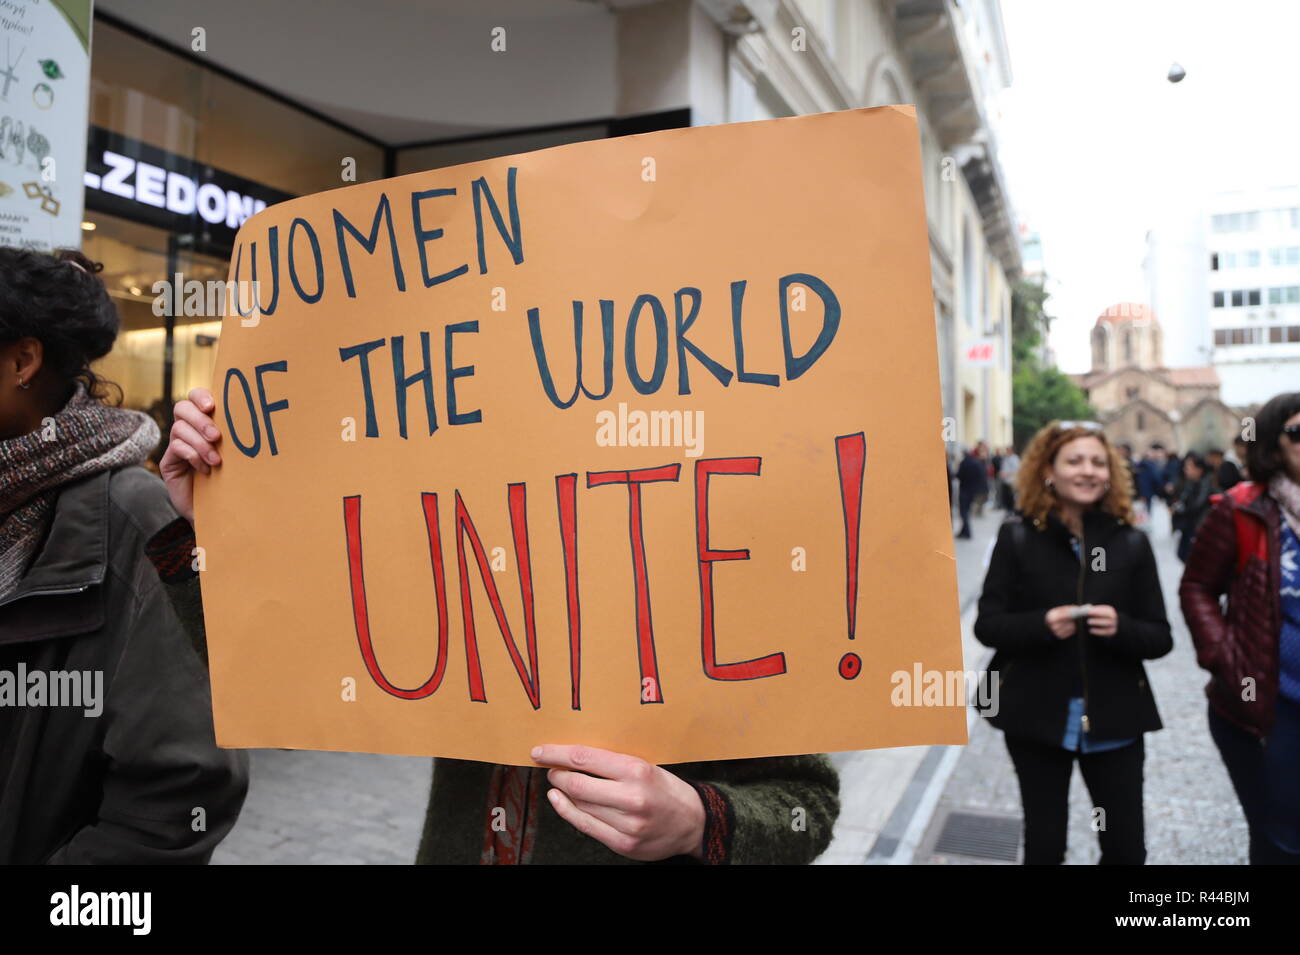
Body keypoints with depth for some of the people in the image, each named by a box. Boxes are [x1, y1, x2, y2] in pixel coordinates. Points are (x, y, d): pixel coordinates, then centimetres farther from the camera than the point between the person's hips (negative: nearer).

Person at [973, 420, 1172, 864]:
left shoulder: (1131, 542, -1)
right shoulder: (1017, 537, -5)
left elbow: (1160, 638, 0)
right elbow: (987, 624, -6)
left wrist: (1121, 628, -21)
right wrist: (1041, 624, -24)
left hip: (1114, 717, 2)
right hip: (1036, 715, -1)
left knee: (1126, 847, 10)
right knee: (1044, 844, 12)